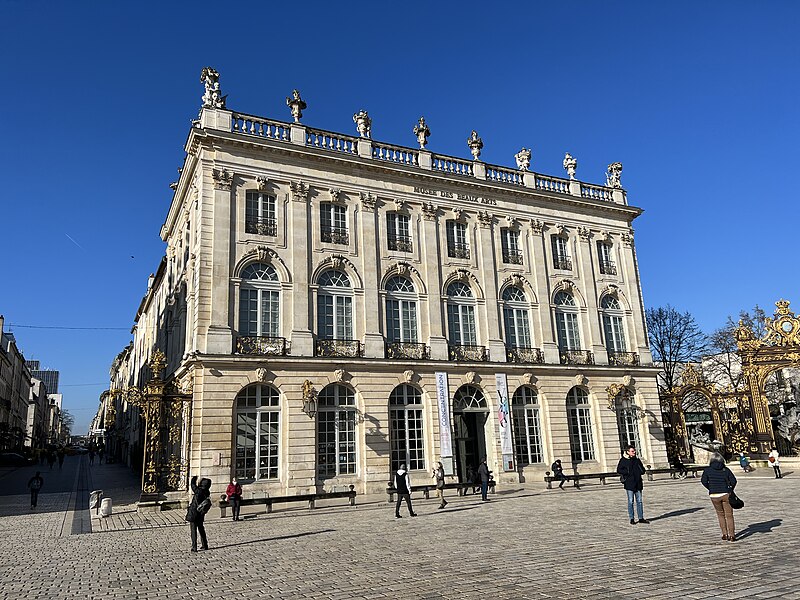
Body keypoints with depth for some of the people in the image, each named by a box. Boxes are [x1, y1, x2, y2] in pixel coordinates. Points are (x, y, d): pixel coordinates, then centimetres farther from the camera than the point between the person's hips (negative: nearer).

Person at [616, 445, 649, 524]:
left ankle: (641, 518, 15)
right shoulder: (623, 460, -3)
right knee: (631, 501, -1)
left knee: (639, 501, 8)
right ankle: (632, 519, 6)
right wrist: (629, 472, -14)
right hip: (629, 483, -5)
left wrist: (639, 472, 0)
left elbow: (643, 470, 21)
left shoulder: (637, 460, 13)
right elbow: (619, 470, -9)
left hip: (638, 483, 5)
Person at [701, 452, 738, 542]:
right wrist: (730, 490, 11)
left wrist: (711, 489, 4)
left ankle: (725, 534, 16)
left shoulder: (708, 470, -2)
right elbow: (733, 481, -5)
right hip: (726, 494, 0)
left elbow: (704, 481, -9)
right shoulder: (726, 469, -1)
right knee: (729, 515, 6)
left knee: (720, 514, 16)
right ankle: (731, 535, 2)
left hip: (714, 495, 0)